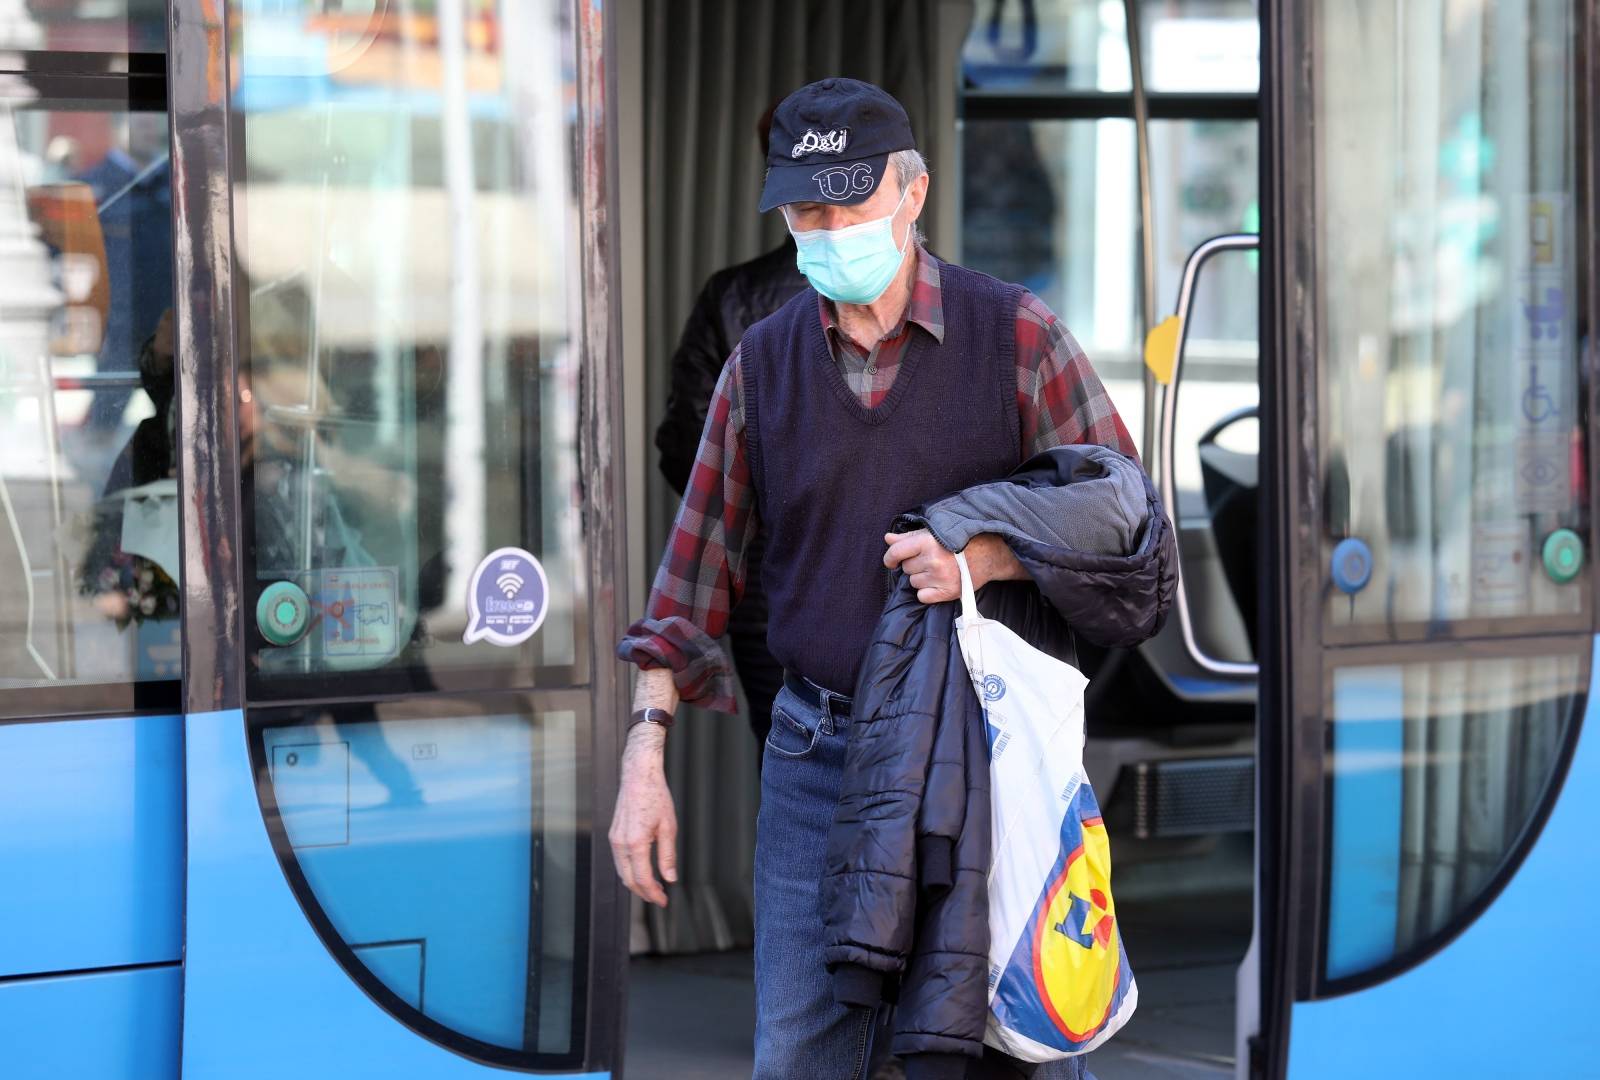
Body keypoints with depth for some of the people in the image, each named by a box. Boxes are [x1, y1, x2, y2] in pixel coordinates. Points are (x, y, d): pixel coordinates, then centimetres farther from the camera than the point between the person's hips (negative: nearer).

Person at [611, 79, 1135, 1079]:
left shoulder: (1015, 334, -1)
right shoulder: (764, 364, 7)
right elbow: (699, 565, 9)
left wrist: (988, 555, -19)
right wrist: (645, 753, 1)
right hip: (821, 751, 2)